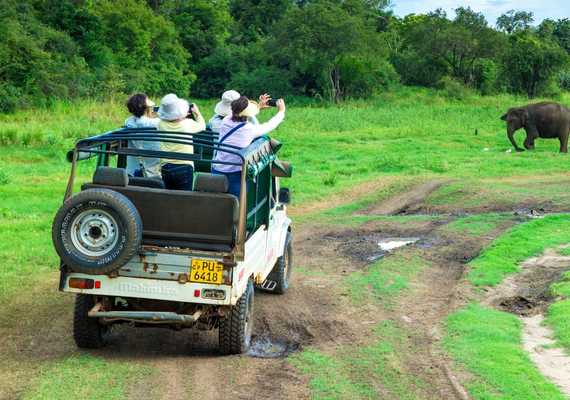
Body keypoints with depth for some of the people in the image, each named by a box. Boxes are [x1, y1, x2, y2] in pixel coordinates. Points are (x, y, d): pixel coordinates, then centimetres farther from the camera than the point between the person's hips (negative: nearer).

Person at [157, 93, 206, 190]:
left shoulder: (161, 124, -5)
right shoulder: (188, 124, -11)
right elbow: (202, 126, 11)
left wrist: (182, 117, 22)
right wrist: (197, 113, 25)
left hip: (166, 168, 3)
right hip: (184, 167, -3)